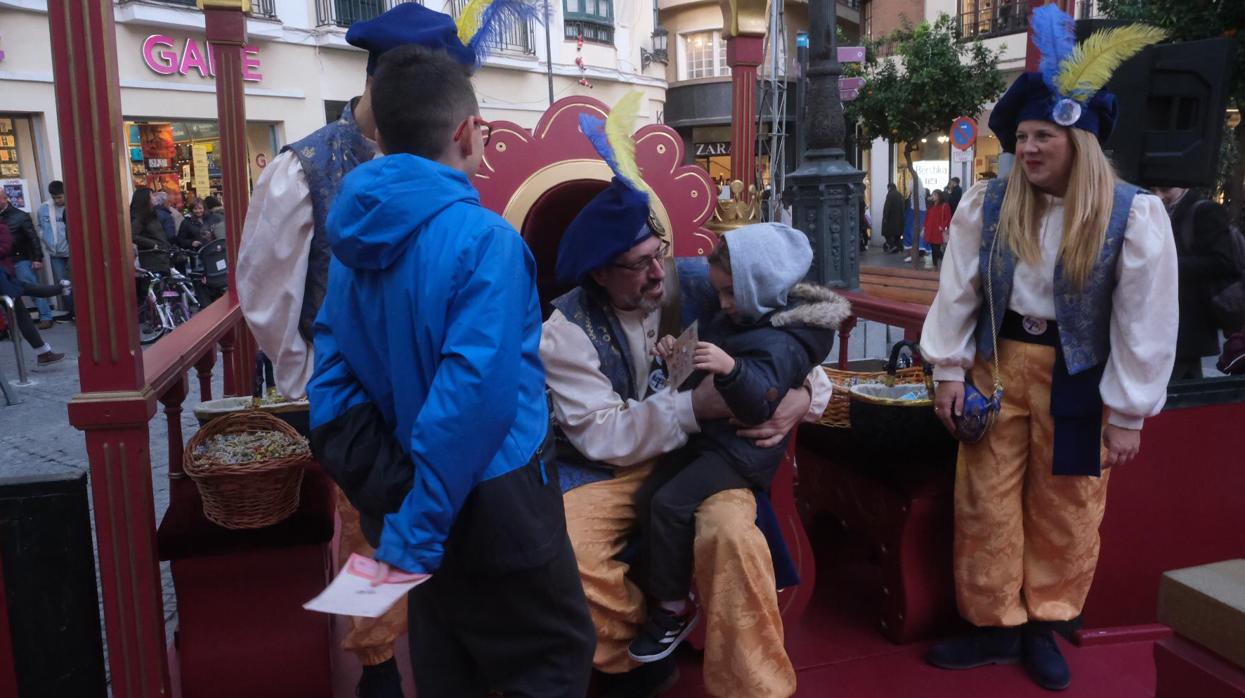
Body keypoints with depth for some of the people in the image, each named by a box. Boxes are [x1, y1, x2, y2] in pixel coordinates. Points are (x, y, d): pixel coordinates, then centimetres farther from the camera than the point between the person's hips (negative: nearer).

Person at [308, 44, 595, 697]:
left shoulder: (354, 242, 2)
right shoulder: (483, 238, -20)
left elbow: (333, 375, 4)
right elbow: (475, 392, -27)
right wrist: (412, 533, -21)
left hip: (416, 496, 7)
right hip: (489, 501, -7)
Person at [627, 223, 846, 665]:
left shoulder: (784, 339, -17)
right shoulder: (732, 321, 11)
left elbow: (759, 404, -29)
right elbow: (702, 382, 22)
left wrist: (730, 369, -46)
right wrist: (676, 355, 1)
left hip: (744, 450, -9)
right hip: (709, 435, 9)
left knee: (671, 504, -22)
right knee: (647, 496, -2)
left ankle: (673, 612, -6)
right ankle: (661, 594, 12)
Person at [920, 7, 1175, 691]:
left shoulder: (1135, 213, -13)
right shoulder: (986, 204, -5)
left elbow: (1146, 321, -10)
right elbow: (958, 290, 2)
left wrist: (1127, 413, -9)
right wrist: (950, 368, -1)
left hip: (1077, 376, -2)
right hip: (998, 362, 2)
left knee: (1065, 509, 10)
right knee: (985, 500, 5)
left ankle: (1043, 624, 29)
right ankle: (994, 624, 21)